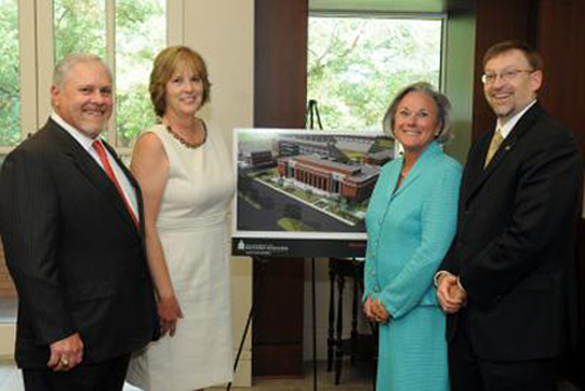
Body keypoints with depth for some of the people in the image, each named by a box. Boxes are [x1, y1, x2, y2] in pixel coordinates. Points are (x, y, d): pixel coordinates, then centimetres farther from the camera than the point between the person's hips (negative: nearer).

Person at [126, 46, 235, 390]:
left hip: (214, 269, 6)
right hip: (172, 270, -6)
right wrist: (166, 294, -18)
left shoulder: (214, 134, 7)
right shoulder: (153, 143, -13)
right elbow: (144, 227, -16)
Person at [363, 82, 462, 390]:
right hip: (387, 308, 7)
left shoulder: (446, 172, -13)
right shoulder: (388, 171, 11)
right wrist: (371, 295, 6)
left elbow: (434, 250, -20)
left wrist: (390, 301, -13)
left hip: (422, 308, -7)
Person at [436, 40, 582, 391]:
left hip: (519, 327, -8)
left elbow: (528, 234, -21)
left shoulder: (554, 143, -13)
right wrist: (447, 273, -1)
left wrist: (467, 284, -12)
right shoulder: (484, 144, 15)